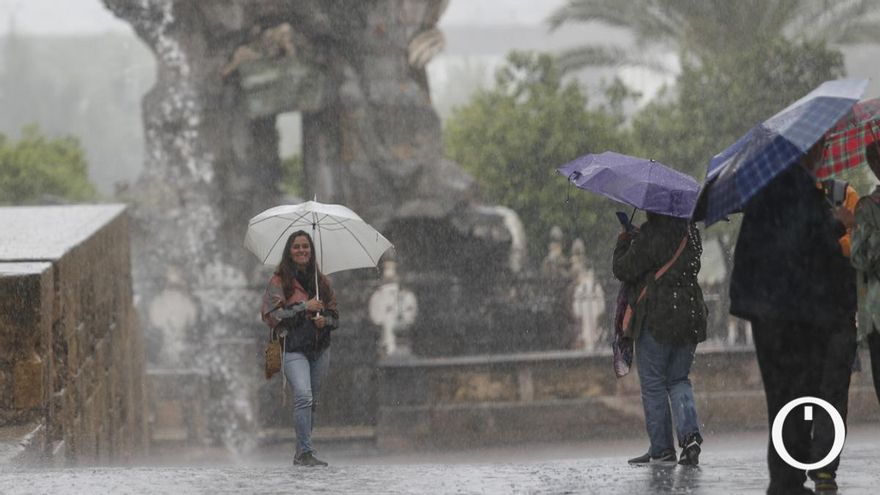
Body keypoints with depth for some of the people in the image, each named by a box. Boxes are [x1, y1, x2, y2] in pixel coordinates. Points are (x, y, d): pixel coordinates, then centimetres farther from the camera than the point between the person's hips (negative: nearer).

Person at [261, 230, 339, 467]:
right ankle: (305, 452, -23)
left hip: (320, 349, 5)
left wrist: (326, 320, -5)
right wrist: (304, 307, -11)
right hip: (293, 348, -5)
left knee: (312, 401, 7)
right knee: (303, 396, -21)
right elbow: (271, 315, -7)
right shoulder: (279, 281, 1)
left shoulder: (321, 281, 15)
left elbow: (335, 315, 19)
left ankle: (301, 454, 16)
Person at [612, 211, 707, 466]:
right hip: (689, 318, 6)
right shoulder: (690, 232, 7)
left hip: (656, 320, -6)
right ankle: (690, 434, -6)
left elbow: (623, 270, -10)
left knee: (653, 383, 3)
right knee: (679, 379, 15)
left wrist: (623, 243, 9)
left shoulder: (647, 236, -14)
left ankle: (661, 448, 2)